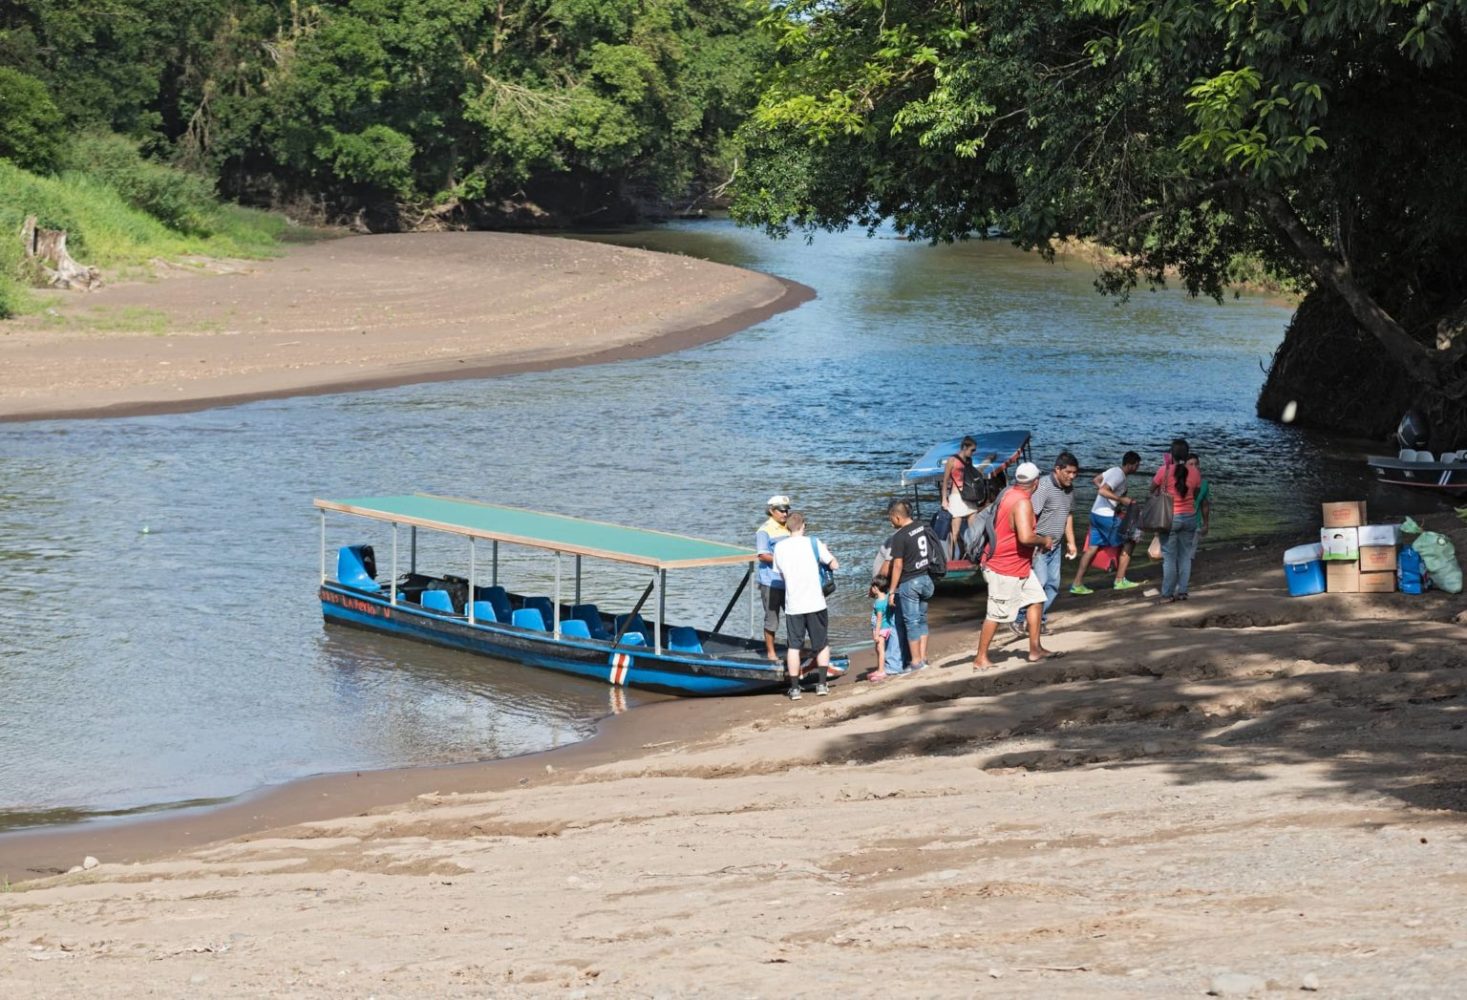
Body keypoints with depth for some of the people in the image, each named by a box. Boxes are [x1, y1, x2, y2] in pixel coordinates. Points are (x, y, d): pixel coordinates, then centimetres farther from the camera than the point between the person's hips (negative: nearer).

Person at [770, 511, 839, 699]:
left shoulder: (779, 547, 1)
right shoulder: (813, 543, -6)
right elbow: (834, 565, -2)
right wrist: (826, 552, 16)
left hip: (793, 605, 1)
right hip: (815, 603, -1)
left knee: (794, 646, 7)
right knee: (822, 644, 13)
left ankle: (794, 688, 2)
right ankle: (821, 684, 8)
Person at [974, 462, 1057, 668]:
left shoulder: (1010, 495, 7)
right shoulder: (1022, 503, -24)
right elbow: (1026, 537, -35)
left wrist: (1039, 540, 17)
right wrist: (1044, 540, -16)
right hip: (1006, 570, -10)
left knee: (1036, 599, 12)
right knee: (996, 614, -2)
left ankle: (1035, 649, 16)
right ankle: (980, 659, 5)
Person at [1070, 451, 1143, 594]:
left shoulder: (1114, 470, 11)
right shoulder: (1119, 475, -18)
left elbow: (1097, 480, 25)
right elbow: (1103, 491, -29)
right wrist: (1122, 499, -27)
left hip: (1096, 513, 9)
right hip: (1107, 516, -9)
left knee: (1092, 548, 10)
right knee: (1129, 543, 2)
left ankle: (1077, 584, 10)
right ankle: (1120, 581, 5)